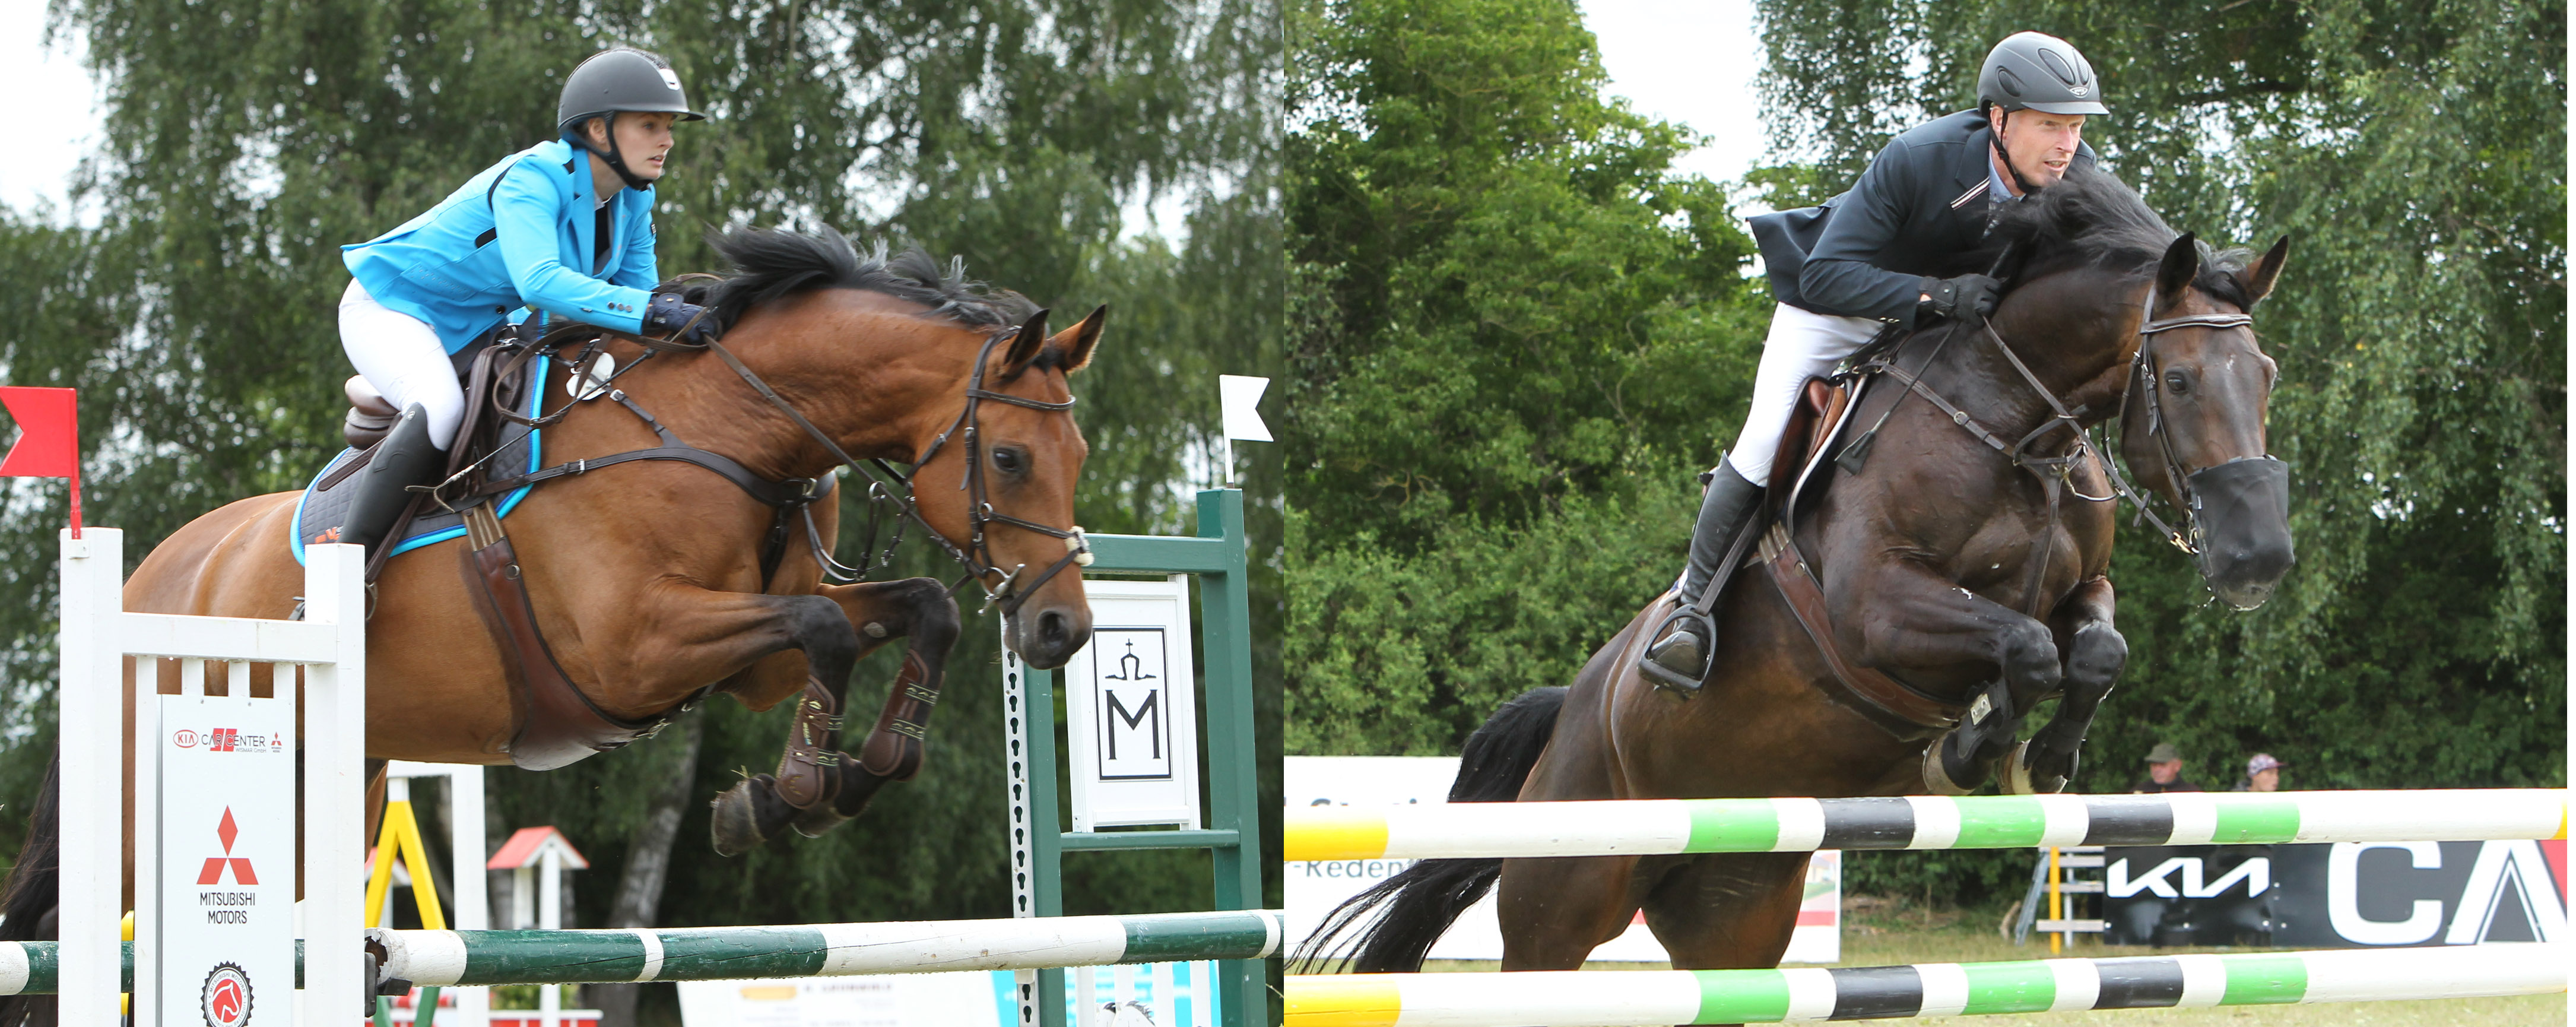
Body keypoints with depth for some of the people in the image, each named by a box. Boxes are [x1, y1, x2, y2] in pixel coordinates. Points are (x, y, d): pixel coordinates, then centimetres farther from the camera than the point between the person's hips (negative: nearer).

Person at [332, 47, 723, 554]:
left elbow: (638, 288, -1)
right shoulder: (532, 179, -31)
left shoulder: (633, 200, -5)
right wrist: (649, 311, -55)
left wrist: (688, 315, -23)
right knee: (441, 410, -35)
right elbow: (539, 281, -47)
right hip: (391, 305, -9)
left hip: (481, 328, 9)